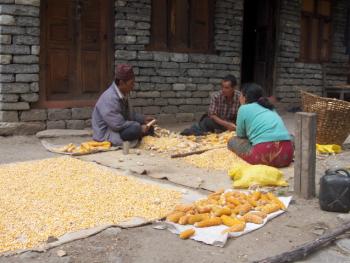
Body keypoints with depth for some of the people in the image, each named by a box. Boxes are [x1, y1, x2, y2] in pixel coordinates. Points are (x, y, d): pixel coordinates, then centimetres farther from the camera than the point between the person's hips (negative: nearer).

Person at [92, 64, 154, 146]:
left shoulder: (123, 94, 5)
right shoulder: (110, 98, -26)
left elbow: (128, 114, 18)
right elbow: (118, 125, -29)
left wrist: (143, 119, 5)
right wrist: (139, 128, -24)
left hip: (119, 128, 10)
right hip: (106, 134, -10)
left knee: (148, 127, 6)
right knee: (135, 128, -33)